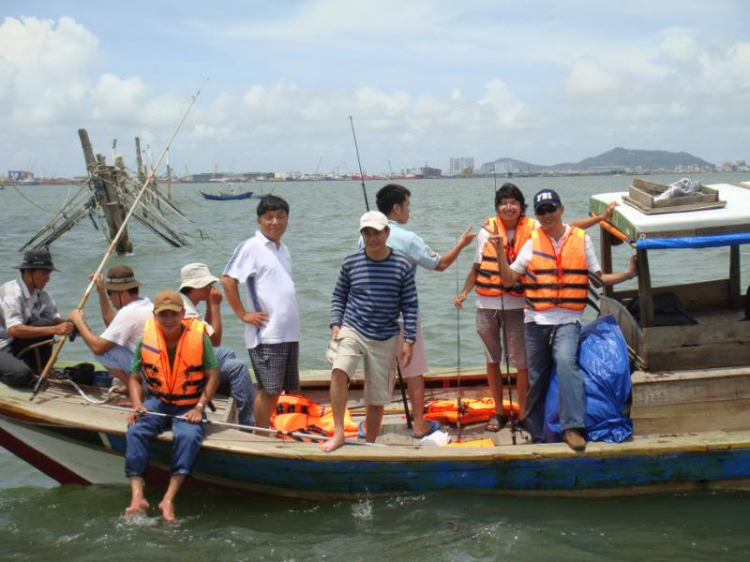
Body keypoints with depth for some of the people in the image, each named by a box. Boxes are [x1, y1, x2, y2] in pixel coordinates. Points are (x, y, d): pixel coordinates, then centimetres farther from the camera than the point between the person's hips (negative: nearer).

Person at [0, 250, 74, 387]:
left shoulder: (40, 294, 1)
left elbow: (55, 319, -2)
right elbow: (14, 329, -34)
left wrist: (71, 324, -25)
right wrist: (54, 330, -41)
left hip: (17, 344, 7)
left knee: (45, 324, -18)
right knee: (22, 374, -33)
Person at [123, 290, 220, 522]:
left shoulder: (198, 336, -8)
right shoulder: (146, 338, -1)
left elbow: (213, 375, -4)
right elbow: (134, 377, 8)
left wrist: (199, 408, -14)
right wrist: (137, 404, -9)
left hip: (189, 406, -2)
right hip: (156, 401, 2)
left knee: (189, 435, -32)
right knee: (135, 431, -26)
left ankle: (169, 499, -33)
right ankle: (137, 496, -31)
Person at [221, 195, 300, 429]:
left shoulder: (283, 249, 16)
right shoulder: (251, 247, -8)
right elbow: (227, 280, -15)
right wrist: (243, 314, -14)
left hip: (289, 332, 8)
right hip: (266, 333, -8)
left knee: (277, 389, 12)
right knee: (267, 389, -4)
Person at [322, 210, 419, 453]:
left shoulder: (403, 265, -4)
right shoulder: (351, 263, -1)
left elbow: (410, 305, 1)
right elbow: (338, 296, 11)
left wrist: (408, 341, -3)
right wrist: (335, 325, -2)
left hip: (385, 338, 0)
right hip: (352, 330, 0)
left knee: (377, 400, 6)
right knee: (339, 370, -30)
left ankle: (369, 445, 26)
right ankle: (338, 433, -19)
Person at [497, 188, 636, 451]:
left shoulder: (582, 239, 6)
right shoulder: (532, 243, 7)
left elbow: (599, 278, 9)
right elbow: (508, 280, 6)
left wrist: (628, 273, -5)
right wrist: (501, 251, -7)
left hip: (567, 321, -2)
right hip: (536, 321, 2)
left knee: (566, 361, -29)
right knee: (537, 379, 7)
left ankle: (573, 427, -29)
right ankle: (537, 435, 22)